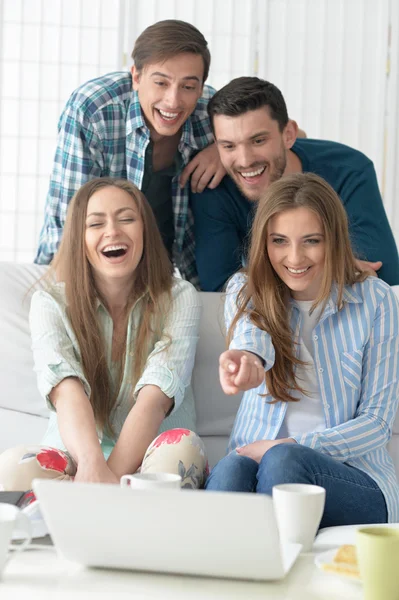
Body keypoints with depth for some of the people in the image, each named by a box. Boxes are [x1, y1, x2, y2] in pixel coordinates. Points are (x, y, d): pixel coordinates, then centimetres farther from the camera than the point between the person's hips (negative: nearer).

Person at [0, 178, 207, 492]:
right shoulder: (51, 302, 1)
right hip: (74, 459, 0)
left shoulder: (179, 299, -1)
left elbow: (153, 399, -16)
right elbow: (67, 393, -19)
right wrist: (93, 467, -39)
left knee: (182, 445, -35)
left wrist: (111, 478, -32)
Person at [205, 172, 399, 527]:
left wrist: (294, 446, -15)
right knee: (231, 469, -34)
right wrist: (245, 357, -48)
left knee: (283, 460, -35)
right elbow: (250, 334, -21)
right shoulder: (245, 291, 5)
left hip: (354, 476, -1)